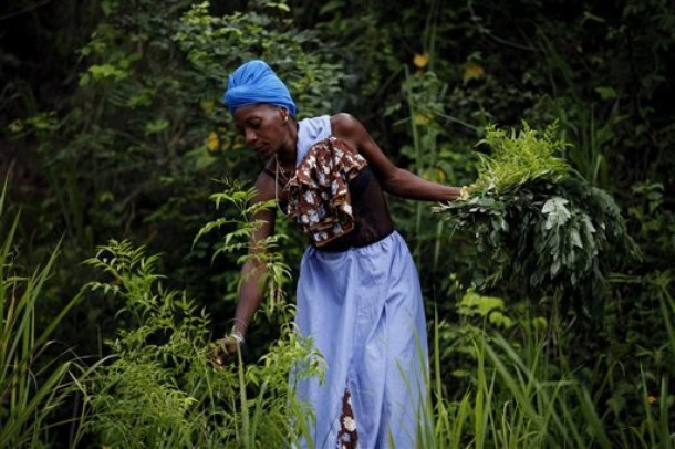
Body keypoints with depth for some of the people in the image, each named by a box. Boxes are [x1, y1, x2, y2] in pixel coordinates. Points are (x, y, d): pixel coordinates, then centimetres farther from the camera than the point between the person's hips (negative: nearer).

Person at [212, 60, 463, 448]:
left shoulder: (342, 130, -13)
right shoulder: (271, 182, -7)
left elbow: (392, 178, 1)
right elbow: (256, 261, -9)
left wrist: (459, 195, -3)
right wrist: (238, 331, -18)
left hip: (384, 269, -2)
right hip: (329, 278, 2)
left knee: (382, 377, -9)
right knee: (326, 382, -3)